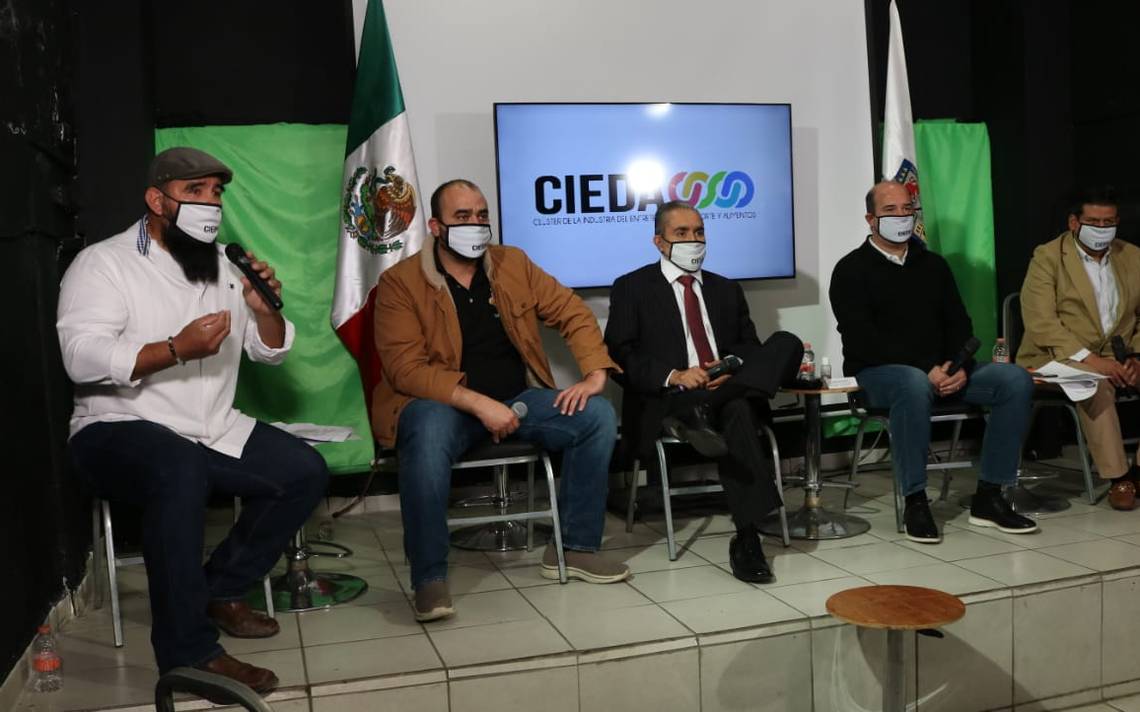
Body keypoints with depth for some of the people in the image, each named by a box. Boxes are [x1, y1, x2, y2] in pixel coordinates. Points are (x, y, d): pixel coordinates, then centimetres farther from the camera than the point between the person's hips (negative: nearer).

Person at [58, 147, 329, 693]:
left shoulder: (224, 266, 12)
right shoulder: (103, 264, -6)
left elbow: (270, 351, 12)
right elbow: (82, 358, -20)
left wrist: (266, 310, -9)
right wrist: (177, 349, -30)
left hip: (215, 431, 7)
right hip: (121, 431, -6)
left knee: (305, 473, -10)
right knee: (181, 472, -38)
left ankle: (221, 589, 6)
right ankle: (189, 651, -28)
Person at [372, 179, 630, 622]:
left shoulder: (513, 263, 8)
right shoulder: (400, 281, -6)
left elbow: (574, 313, 10)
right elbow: (405, 367, -15)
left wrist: (595, 374, -7)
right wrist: (478, 403, -26)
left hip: (517, 399, 5)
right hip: (442, 404, -5)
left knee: (598, 415, -14)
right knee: (429, 432, -39)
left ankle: (576, 548, -1)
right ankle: (429, 577, -26)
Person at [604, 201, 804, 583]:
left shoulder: (727, 290, 25)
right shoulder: (632, 288, 11)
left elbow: (750, 347, 18)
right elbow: (619, 355, -2)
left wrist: (733, 368, -9)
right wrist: (674, 376, -20)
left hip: (728, 388, 5)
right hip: (666, 400, -5)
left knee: (787, 343, -24)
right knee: (736, 412, -39)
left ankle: (703, 412, -38)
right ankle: (746, 538, -40)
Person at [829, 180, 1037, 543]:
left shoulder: (933, 264, 17)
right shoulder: (852, 270, 0)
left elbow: (959, 324, 12)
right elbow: (862, 340, -12)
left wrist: (959, 368, -10)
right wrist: (926, 370, -19)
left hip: (942, 371, 6)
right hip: (878, 372, -5)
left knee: (1016, 379, -16)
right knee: (914, 385, -39)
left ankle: (988, 497, -11)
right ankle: (915, 501, -26)